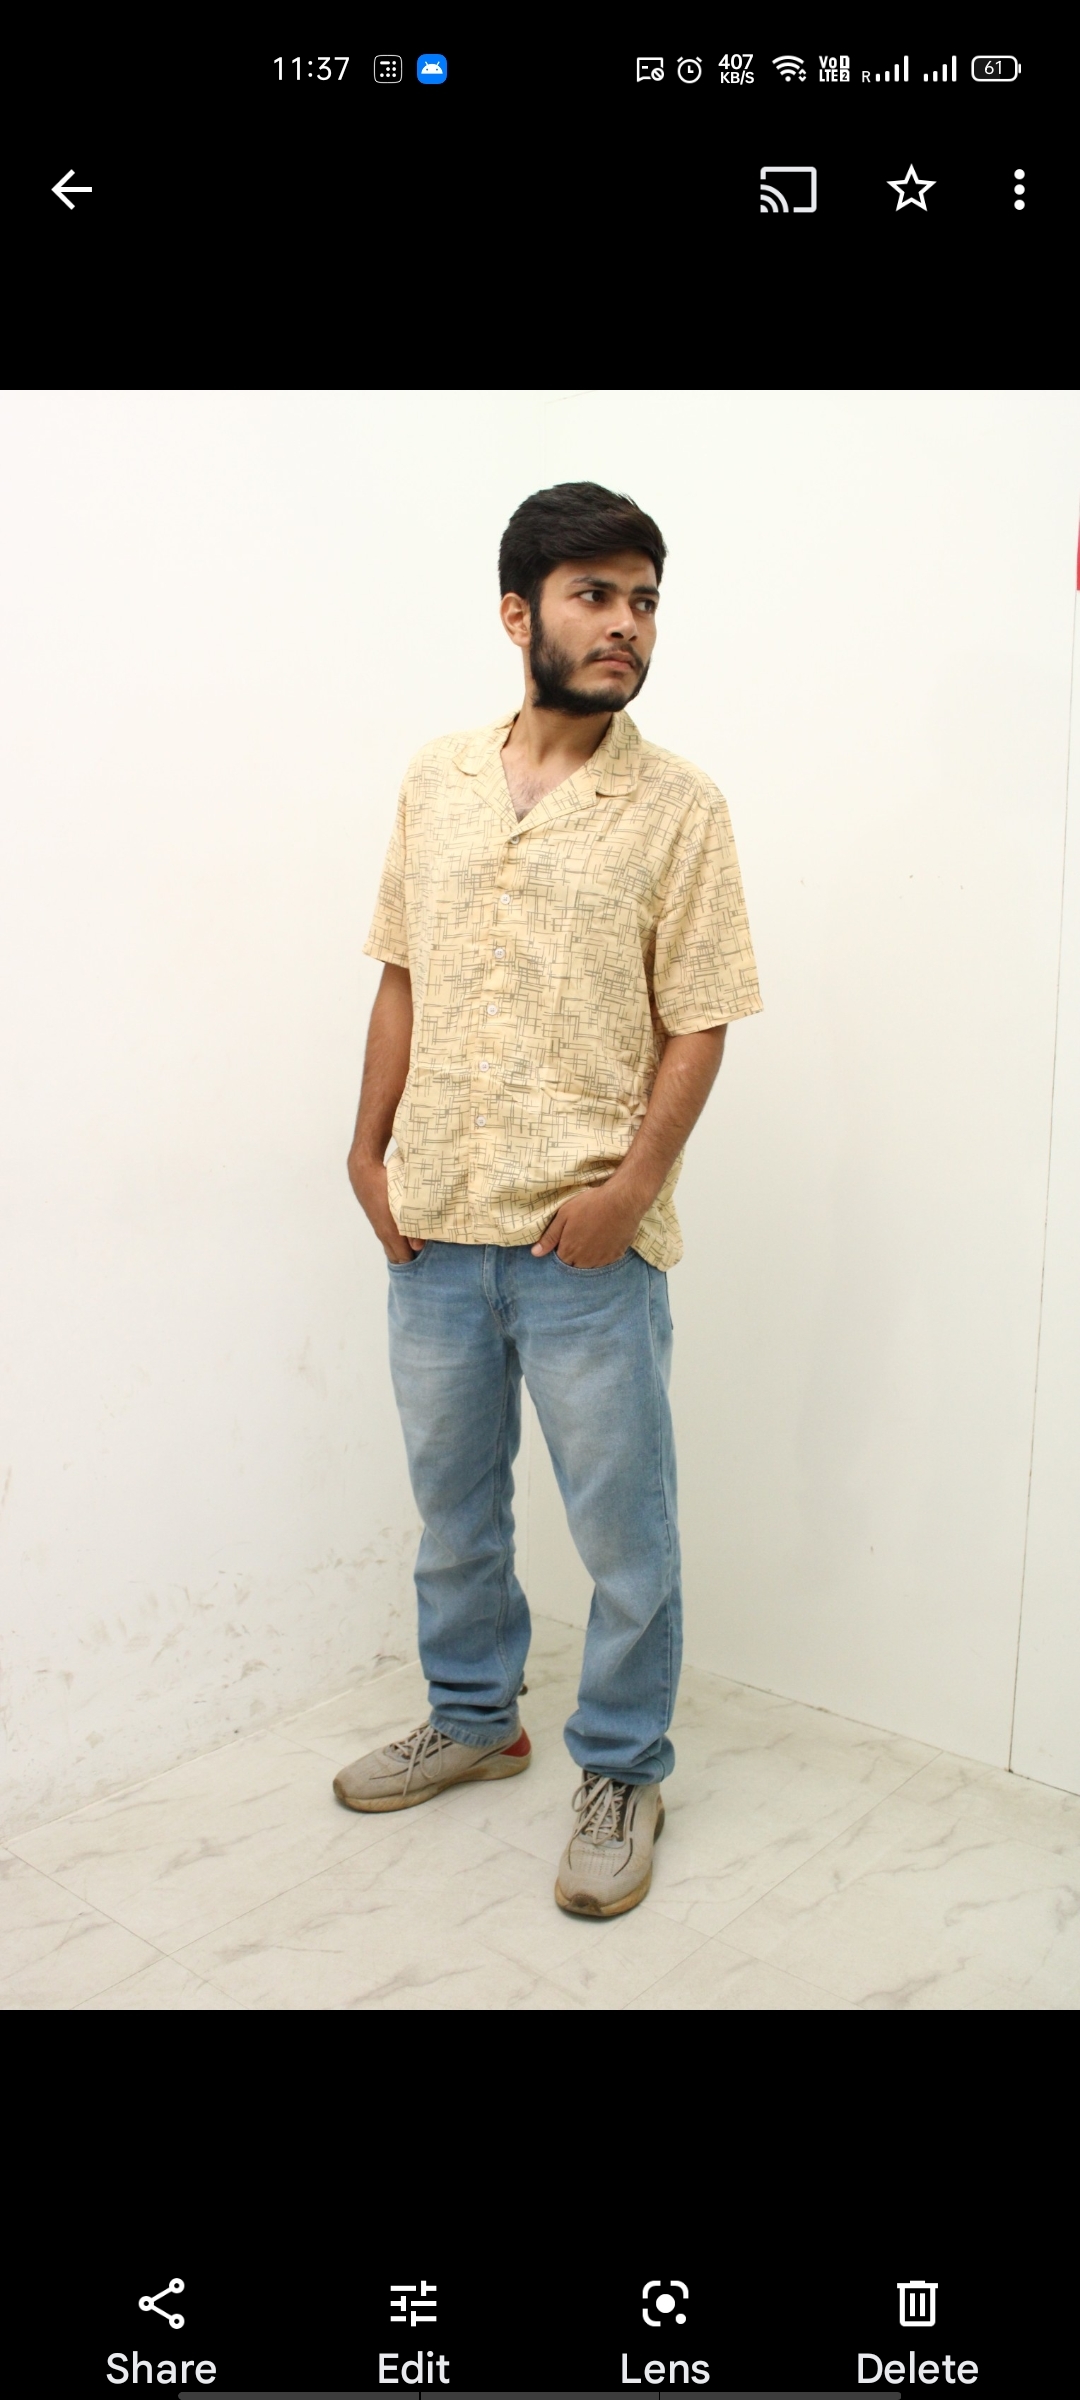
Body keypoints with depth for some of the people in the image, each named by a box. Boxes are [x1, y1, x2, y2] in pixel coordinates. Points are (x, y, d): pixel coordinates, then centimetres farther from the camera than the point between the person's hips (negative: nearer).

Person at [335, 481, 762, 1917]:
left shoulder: (678, 808, -4)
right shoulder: (437, 780, 7)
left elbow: (698, 1022, -6)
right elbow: (404, 979, 10)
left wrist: (631, 1182, -16)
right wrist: (369, 1151, 4)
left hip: (588, 1238, -4)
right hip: (434, 1224, 4)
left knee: (624, 1527, 7)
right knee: (450, 1501, 19)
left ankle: (622, 1774, 28)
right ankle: (474, 1719, 41)